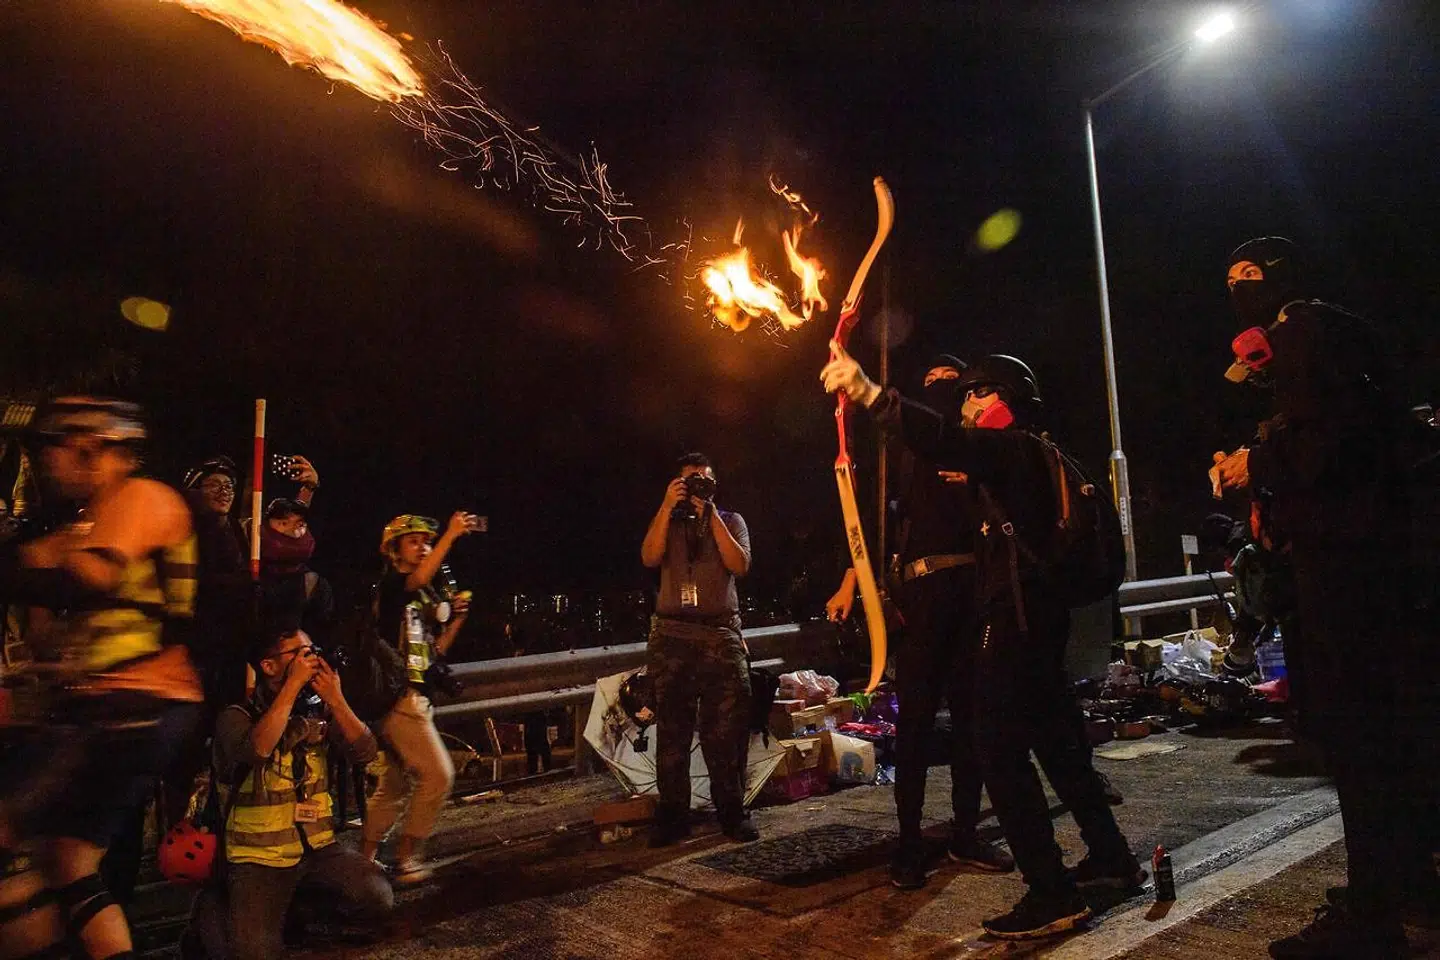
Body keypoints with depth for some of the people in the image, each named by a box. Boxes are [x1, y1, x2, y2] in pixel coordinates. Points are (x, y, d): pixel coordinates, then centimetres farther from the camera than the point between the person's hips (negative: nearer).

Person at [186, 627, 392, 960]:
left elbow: (365, 752, -9)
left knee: (378, 901, -15)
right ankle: (214, 905, 15)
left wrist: (336, 699, -19)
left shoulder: (318, 710, 1)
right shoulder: (237, 716, -9)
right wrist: (292, 685, -28)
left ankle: (301, 890, 13)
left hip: (318, 847, 4)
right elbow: (256, 749, -32)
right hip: (260, 856, -3)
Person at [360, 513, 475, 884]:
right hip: (401, 696, -9)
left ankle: (365, 860, 25)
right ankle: (406, 859, 0)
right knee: (438, 774, -11)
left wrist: (455, 621, 2)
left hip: (415, 697, 9)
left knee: (395, 784, 15)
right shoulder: (391, 586, -7)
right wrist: (451, 535, -38)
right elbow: (420, 578, -32)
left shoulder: (429, 597, 18)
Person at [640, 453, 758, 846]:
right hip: (672, 634, 1)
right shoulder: (667, 522, 16)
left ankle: (731, 810, 8)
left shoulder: (730, 521, 15)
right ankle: (673, 814, 8)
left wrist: (711, 516, -6)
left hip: (721, 634, 0)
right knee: (672, 727, 1)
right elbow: (650, 557, -4)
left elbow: (739, 565, -3)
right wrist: (667, 506, -9)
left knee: (726, 727, -3)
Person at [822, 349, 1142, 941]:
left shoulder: (1015, 448, -11)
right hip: (1041, 617, 11)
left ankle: (1052, 896, -4)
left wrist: (870, 394, -38)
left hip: (1016, 619, -11)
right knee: (1056, 740, 19)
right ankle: (1110, 858, 31)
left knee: (1002, 752, -8)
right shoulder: (1032, 454, 20)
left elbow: (946, 443, -30)